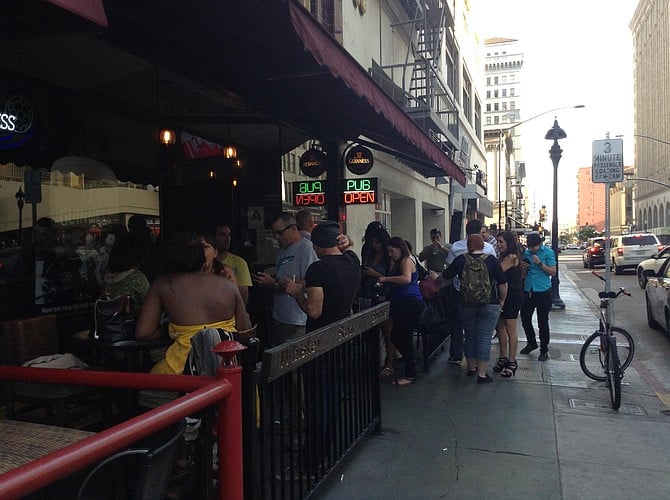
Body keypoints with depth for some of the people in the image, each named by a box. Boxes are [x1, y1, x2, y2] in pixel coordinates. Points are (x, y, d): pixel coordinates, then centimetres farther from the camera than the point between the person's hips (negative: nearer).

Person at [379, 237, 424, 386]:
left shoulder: (406, 261, -10)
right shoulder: (396, 263, 19)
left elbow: (406, 279, -27)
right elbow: (395, 283, 20)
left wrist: (386, 278, -21)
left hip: (411, 303, -10)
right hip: (401, 304, 10)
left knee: (403, 337, -6)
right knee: (396, 337, 11)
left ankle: (409, 375, 3)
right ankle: (412, 366, 25)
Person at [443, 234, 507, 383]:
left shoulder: (461, 260, -3)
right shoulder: (491, 260, -6)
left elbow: (446, 276, 7)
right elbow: (502, 284, -4)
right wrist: (502, 300, 10)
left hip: (466, 305, 2)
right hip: (489, 306, -2)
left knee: (469, 336, 16)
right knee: (484, 338, 2)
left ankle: (471, 368, 30)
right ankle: (482, 374, 4)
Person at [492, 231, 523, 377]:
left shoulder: (512, 257, -16)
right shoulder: (505, 256, 14)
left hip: (512, 296, -9)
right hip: (504, 295, 9)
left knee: (510, 330, 0)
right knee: (500, 328, 13)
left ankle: (512, 362, 11)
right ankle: (503, 358, 24)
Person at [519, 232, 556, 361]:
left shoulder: (548, 252, -5)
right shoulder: (526, 252, 9)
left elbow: (553, 272, -8)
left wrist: (540, 263, -19)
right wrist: (524, 267, -4)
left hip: (542, 291, -5)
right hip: (528, 290, 5)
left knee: (543, 322, 1)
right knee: (525, 319, 12)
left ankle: (544, 350, 14)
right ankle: (531, 343, 34)